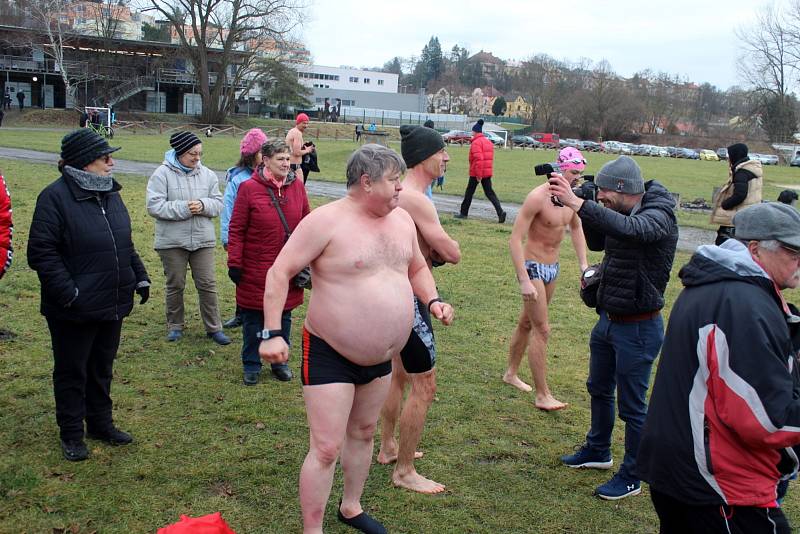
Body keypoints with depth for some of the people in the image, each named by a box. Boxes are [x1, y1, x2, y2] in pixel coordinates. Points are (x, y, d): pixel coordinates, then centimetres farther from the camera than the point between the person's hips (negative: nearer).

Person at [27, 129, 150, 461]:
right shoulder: (56, 197, -15)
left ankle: (101, 423, 34)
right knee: (72, 372, 9)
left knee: (102, 368, 19)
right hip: (73, 310, -7)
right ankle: (71, 434, 24)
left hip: (112, 304, 7)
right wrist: (68, 292, -23)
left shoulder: (110, 193, 8)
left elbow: (125, 243, 17)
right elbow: (41, 252, -18)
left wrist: (140, 276, 9)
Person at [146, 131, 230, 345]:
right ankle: (175, 326, 26)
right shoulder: (163, 174, -7)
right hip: (172, 241, -2)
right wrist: (184, 208, -19)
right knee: (175, 285, 10)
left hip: (203, 240, 3)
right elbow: (154, 206, -14)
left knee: (208, 284, 4)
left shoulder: (207, 175, 4)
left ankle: (214, 327, 13)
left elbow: (218, 203, 5)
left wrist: (203, 205, -16)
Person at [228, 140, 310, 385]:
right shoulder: (249, 188, -8)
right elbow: (237, 229, -6)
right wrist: (235, 263, -9)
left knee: (284, 316, 14)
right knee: (253, 318, 9)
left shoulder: (297, 186, 2)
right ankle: (251, 365, 24)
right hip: (255, 269, -3)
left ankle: (280, 361, 31)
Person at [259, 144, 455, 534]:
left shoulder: (401, 219, 4)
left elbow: (417, 268, 19)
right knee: (326, 450, -6)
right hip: (330, 355, -7)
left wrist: (432, 300, 0)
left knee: (363, 432, 23)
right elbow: (280, 272, -17)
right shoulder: (326, 220, -19)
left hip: (380, 356, 8)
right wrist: (272, 333, -23)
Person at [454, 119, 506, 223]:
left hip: (476, 172, -7)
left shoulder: (476, 142, -14)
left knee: (469, 192, 9)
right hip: (487, 172, 7)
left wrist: (478, 175, -21)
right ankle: (500, 211, -11)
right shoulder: (488, 142, 13)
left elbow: (478, 159, -23)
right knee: (489, 192, 6)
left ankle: (464, 213, 19)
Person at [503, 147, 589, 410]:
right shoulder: (538, 197, -22)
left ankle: (511, 373, 37)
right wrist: (524, 281, -26)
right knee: (542, 330, -7)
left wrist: (584, 265, 11)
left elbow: (576, 229, 19)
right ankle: (543, 396, 0)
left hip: (552, 268, 8)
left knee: (527, 322, 20)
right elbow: (515, 239, -23)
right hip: (533, 267, -8)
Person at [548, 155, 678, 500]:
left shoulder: (659, 217, -22)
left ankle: (631, 478, 21)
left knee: (632, 406, 4)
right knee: (599, 389, 24)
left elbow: (628, 229, -42)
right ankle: (598, 451, 45)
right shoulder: (622, 213, 3)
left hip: (638, 328, -9)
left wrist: (577, 203, -48)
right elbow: (597, 243, 15)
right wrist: (580, 207, -1)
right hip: (608, 319, 9)